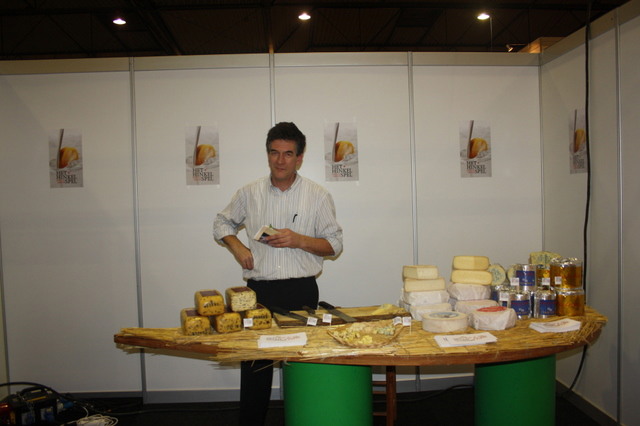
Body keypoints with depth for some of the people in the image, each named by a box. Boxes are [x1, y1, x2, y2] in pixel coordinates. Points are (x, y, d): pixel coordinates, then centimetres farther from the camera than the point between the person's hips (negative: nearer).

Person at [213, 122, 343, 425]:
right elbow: (222, 223, 21)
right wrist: (236, 245, 1)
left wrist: (299, 240, -14)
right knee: (254, 365, 4)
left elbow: (334, 244, 3)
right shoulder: (249, 193, 7)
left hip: (302, 290, -1)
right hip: (259, 290, 2)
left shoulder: (318, 196, 2)